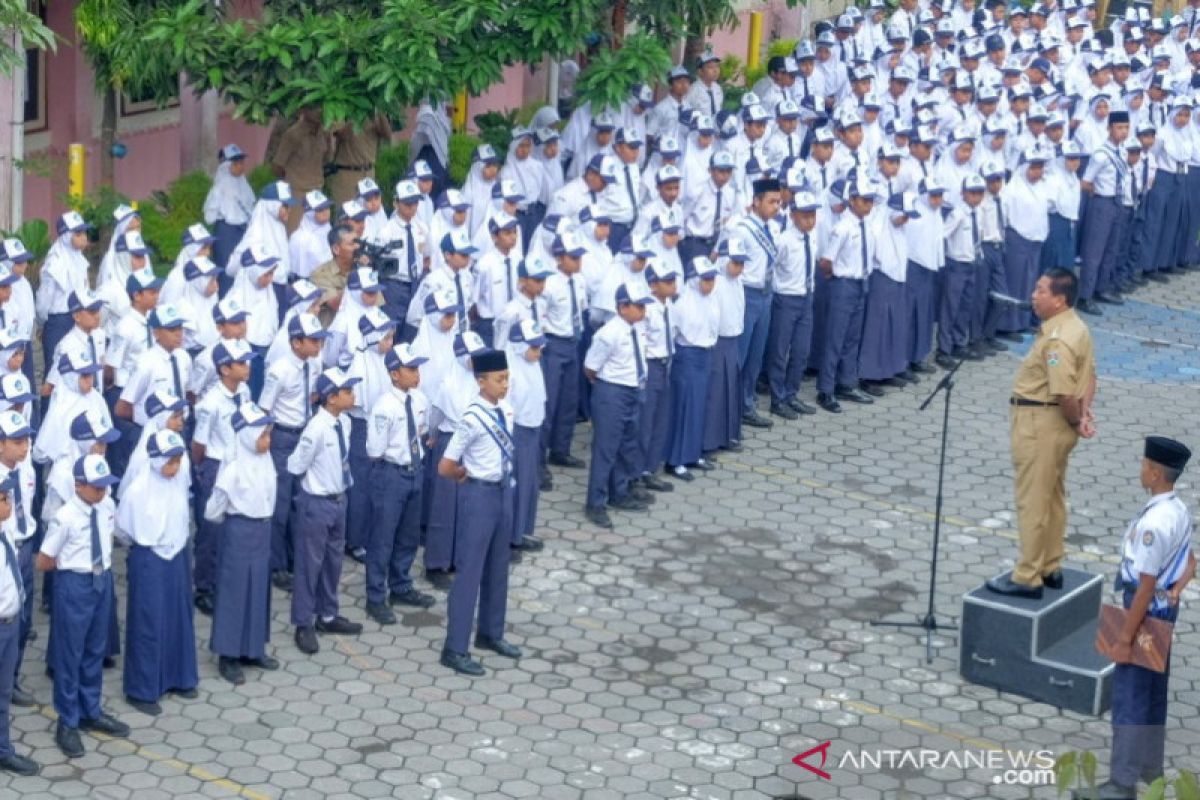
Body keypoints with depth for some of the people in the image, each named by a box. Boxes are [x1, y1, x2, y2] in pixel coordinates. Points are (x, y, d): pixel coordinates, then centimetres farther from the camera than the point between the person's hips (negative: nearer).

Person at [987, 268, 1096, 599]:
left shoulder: (1056, 340, -25)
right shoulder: (1076, 327, 8)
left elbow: (1064, 393, -28)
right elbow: (1089, 377, 12)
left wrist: (1076, 420, -11)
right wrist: (1084, 412, 0)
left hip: (1039, 422, -11)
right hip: (1056, 421, 11)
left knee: (1033, 501, -2)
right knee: (1053, 497, 19)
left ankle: (1028, 578, 4)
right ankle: (1050, 568, 30)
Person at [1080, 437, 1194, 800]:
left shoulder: (1153, 524, -28)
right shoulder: (1180, 511, 1)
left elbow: (1146, 588, -24)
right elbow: (1190, 564, 13)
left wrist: (1124, 639, -18)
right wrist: (1176, 590, -6)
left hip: (1147, 613, -9)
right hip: (1166, 612, 9)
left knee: (1129, 697, -1)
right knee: (1154, 692, 21)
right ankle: (1150, 766, 35)